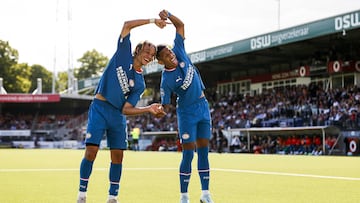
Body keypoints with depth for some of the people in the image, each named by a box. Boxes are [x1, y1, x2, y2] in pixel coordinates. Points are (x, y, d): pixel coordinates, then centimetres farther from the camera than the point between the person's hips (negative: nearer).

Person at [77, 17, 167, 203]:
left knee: (118, 155, 1)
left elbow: (126, 109, 2)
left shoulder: (140, 83, 10)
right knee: (91, 151, -10)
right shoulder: (123, 55, 3)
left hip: (118, 115, 5)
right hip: (99, 108, -4)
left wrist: (149, 109, -10)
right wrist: (152, 21, -1)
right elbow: (127, 25, -4)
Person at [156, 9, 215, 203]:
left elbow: (180, 25, -3)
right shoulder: (166, 80, -20)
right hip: (187, 112, -5)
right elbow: (165, 105, -15)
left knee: (203, 151, 5)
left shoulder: (179, 52, -8)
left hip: (203, 106, 5)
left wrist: (168, 15, -20)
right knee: (188, 153, -8)